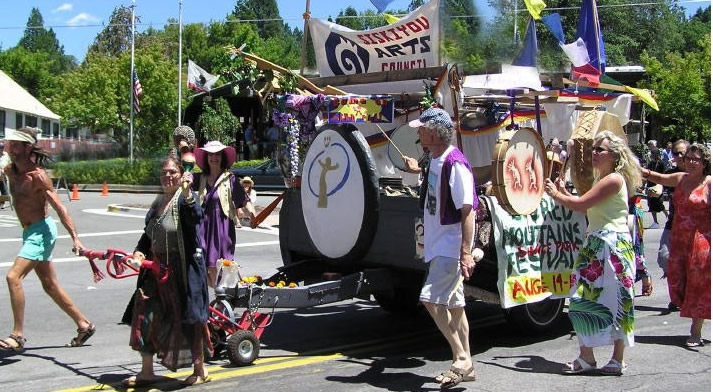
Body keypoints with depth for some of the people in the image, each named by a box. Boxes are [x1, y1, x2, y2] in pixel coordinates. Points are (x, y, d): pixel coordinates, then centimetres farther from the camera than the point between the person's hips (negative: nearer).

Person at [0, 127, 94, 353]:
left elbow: (59, 207, -20)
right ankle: (84, 325, 26)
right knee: (50, 286, 14)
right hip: (29, 232, 9)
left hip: (41, 231, -9)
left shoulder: (38, 175, -17)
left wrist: (75, 238, -25)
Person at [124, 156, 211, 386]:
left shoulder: (185, 198, -10)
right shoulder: (158, 202, 13)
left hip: (182, 270, -8)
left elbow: (196, 217, -33)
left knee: (188, 319, 2)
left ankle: (200, 371, 19)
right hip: (156, 270, 8)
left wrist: (187, 193, -46)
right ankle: (146, 372, 20)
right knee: (146, 317, 7)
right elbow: (148, 234, 21)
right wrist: (139, 252, 4)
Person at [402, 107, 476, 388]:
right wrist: (418, 172, 30)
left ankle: (461, 359, -5)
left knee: (431, 299, -14)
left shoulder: (455, 163, -19)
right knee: (453, 304, 13)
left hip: (451, 246, -10)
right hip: (439, 246, 10)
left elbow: (468, 210, -22)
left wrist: (466, 252, -26)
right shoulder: (436, 160, 8)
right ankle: (464, 365, 21)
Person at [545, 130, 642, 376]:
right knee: (585, 298, 7)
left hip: (612, 246, -10)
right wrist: (564, 193, 11)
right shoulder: (602, 179, 19)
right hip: (596, 245, 10)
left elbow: (582, 204, -19)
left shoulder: (614, 179, -13)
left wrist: (556, 195, -5)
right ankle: (586, 357, 12)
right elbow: (586, 207, 17)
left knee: (614, 301, -2)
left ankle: (618, 360, 7)